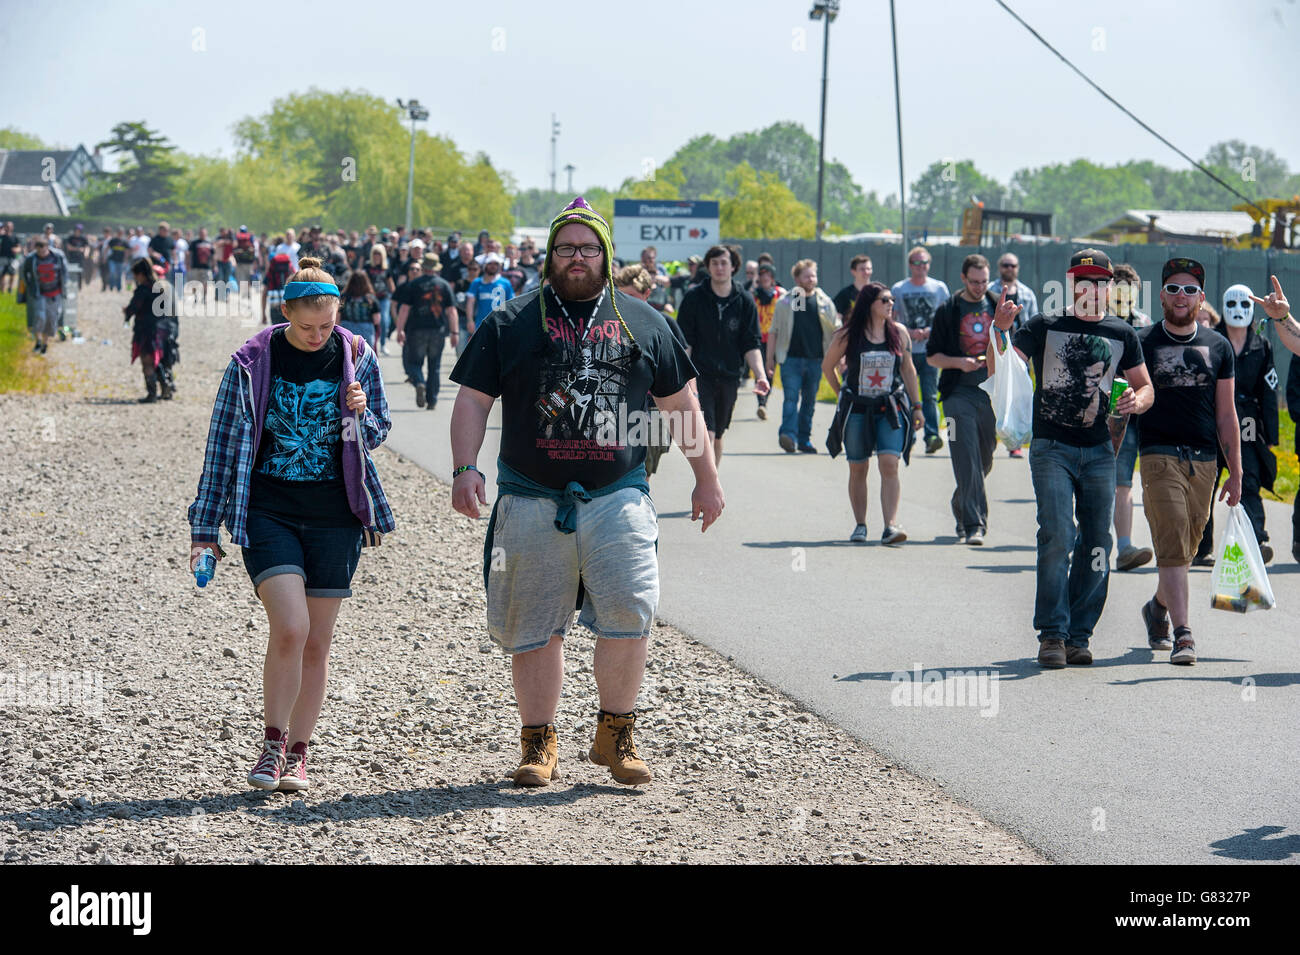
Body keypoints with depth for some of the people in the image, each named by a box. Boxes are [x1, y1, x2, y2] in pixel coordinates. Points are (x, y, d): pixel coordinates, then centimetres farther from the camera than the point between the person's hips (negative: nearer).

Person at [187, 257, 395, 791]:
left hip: (334, 515, 2)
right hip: (269, 510, -2)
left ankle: (297, 753, 18)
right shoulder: (253, 361, -4)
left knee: (316, 641, 5)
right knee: (290, 629, -17)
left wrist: (361, 413, -12)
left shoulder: (355, 357, 1)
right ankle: (272, 744, -1)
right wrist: (205, 530, 2)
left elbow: (375, 437, 13)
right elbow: (225, 443, 2)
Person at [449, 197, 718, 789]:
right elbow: (473, 401, 5)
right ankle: (538, 743, 15)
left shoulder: (643, 323, 12)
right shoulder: (510, 324, 7)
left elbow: (681, 406, 19)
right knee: (535, 627, 3)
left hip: (617, 497, 0)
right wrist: (465, 468, -9)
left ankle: (615, 735, 3)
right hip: (531, 501, 0)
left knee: (628, 613, -14)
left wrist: (706, 479, 19)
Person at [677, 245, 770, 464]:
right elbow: (684, 342, -3)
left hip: (729, 378, 3)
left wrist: (760, 375, -12)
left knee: (718, 436, 13)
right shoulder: (694, 298, -1)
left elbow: (751, 345, 4)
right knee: (706, 435, -15)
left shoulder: (744, 302, 4)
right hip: (700, 375, -3)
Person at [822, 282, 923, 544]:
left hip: (891, 409, 1)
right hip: (857, 410, 0)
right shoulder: (847, 335, -4)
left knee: (889, 464, -14)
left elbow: (908, 370, 13)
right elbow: (827, 366, 11)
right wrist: (842, 394, 13)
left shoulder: (899, 332, 4)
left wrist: (916, 406, 11)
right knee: (858, 469, 6)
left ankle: (890, 527, -20)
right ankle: (860, 525, 20)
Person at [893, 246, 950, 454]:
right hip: (905, 350, 1)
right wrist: (910, 333, -9)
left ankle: (932, 435, -17)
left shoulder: (939, 288, 8)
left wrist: (931, 331, -8)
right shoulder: (898, 289, 7)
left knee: (929, 395, -10)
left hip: (930, 350, -1)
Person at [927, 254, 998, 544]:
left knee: (985, 460, 11)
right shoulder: (947, 311, 4)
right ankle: (973, 525, -14)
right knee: (967, 461, -11)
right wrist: (958, 362, -13)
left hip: (992, 393, 3)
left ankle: (962, 506, 35)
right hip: (960, 394, -3)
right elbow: (932, 356, 5)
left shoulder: (999, 308, 11)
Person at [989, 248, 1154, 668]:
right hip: (1051, 447, -3)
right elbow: (999, 372, -3)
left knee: (1096, 544, 1)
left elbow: (1145, 386, 17)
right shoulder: (1043, 327, 3)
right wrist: (999, 331, -22)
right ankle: (1052, 634, -10)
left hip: (1099, 451, 3)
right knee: (1057, 537, -15)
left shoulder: (1121, 334, 11)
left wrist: (1137, 401, -7)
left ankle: (1079, 635, 9)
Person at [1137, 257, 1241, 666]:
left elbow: (1226, 414, 14)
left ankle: (1158, 607, 35)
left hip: (1205, 460, 3)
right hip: (1160, 455, -3)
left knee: (1186, 549, 9)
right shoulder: (1142, 344, 3)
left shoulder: (1218, 347, 11)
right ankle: (1182, 634, -18)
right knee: (1172, 544, -14)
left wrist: (1235, 472, 11)